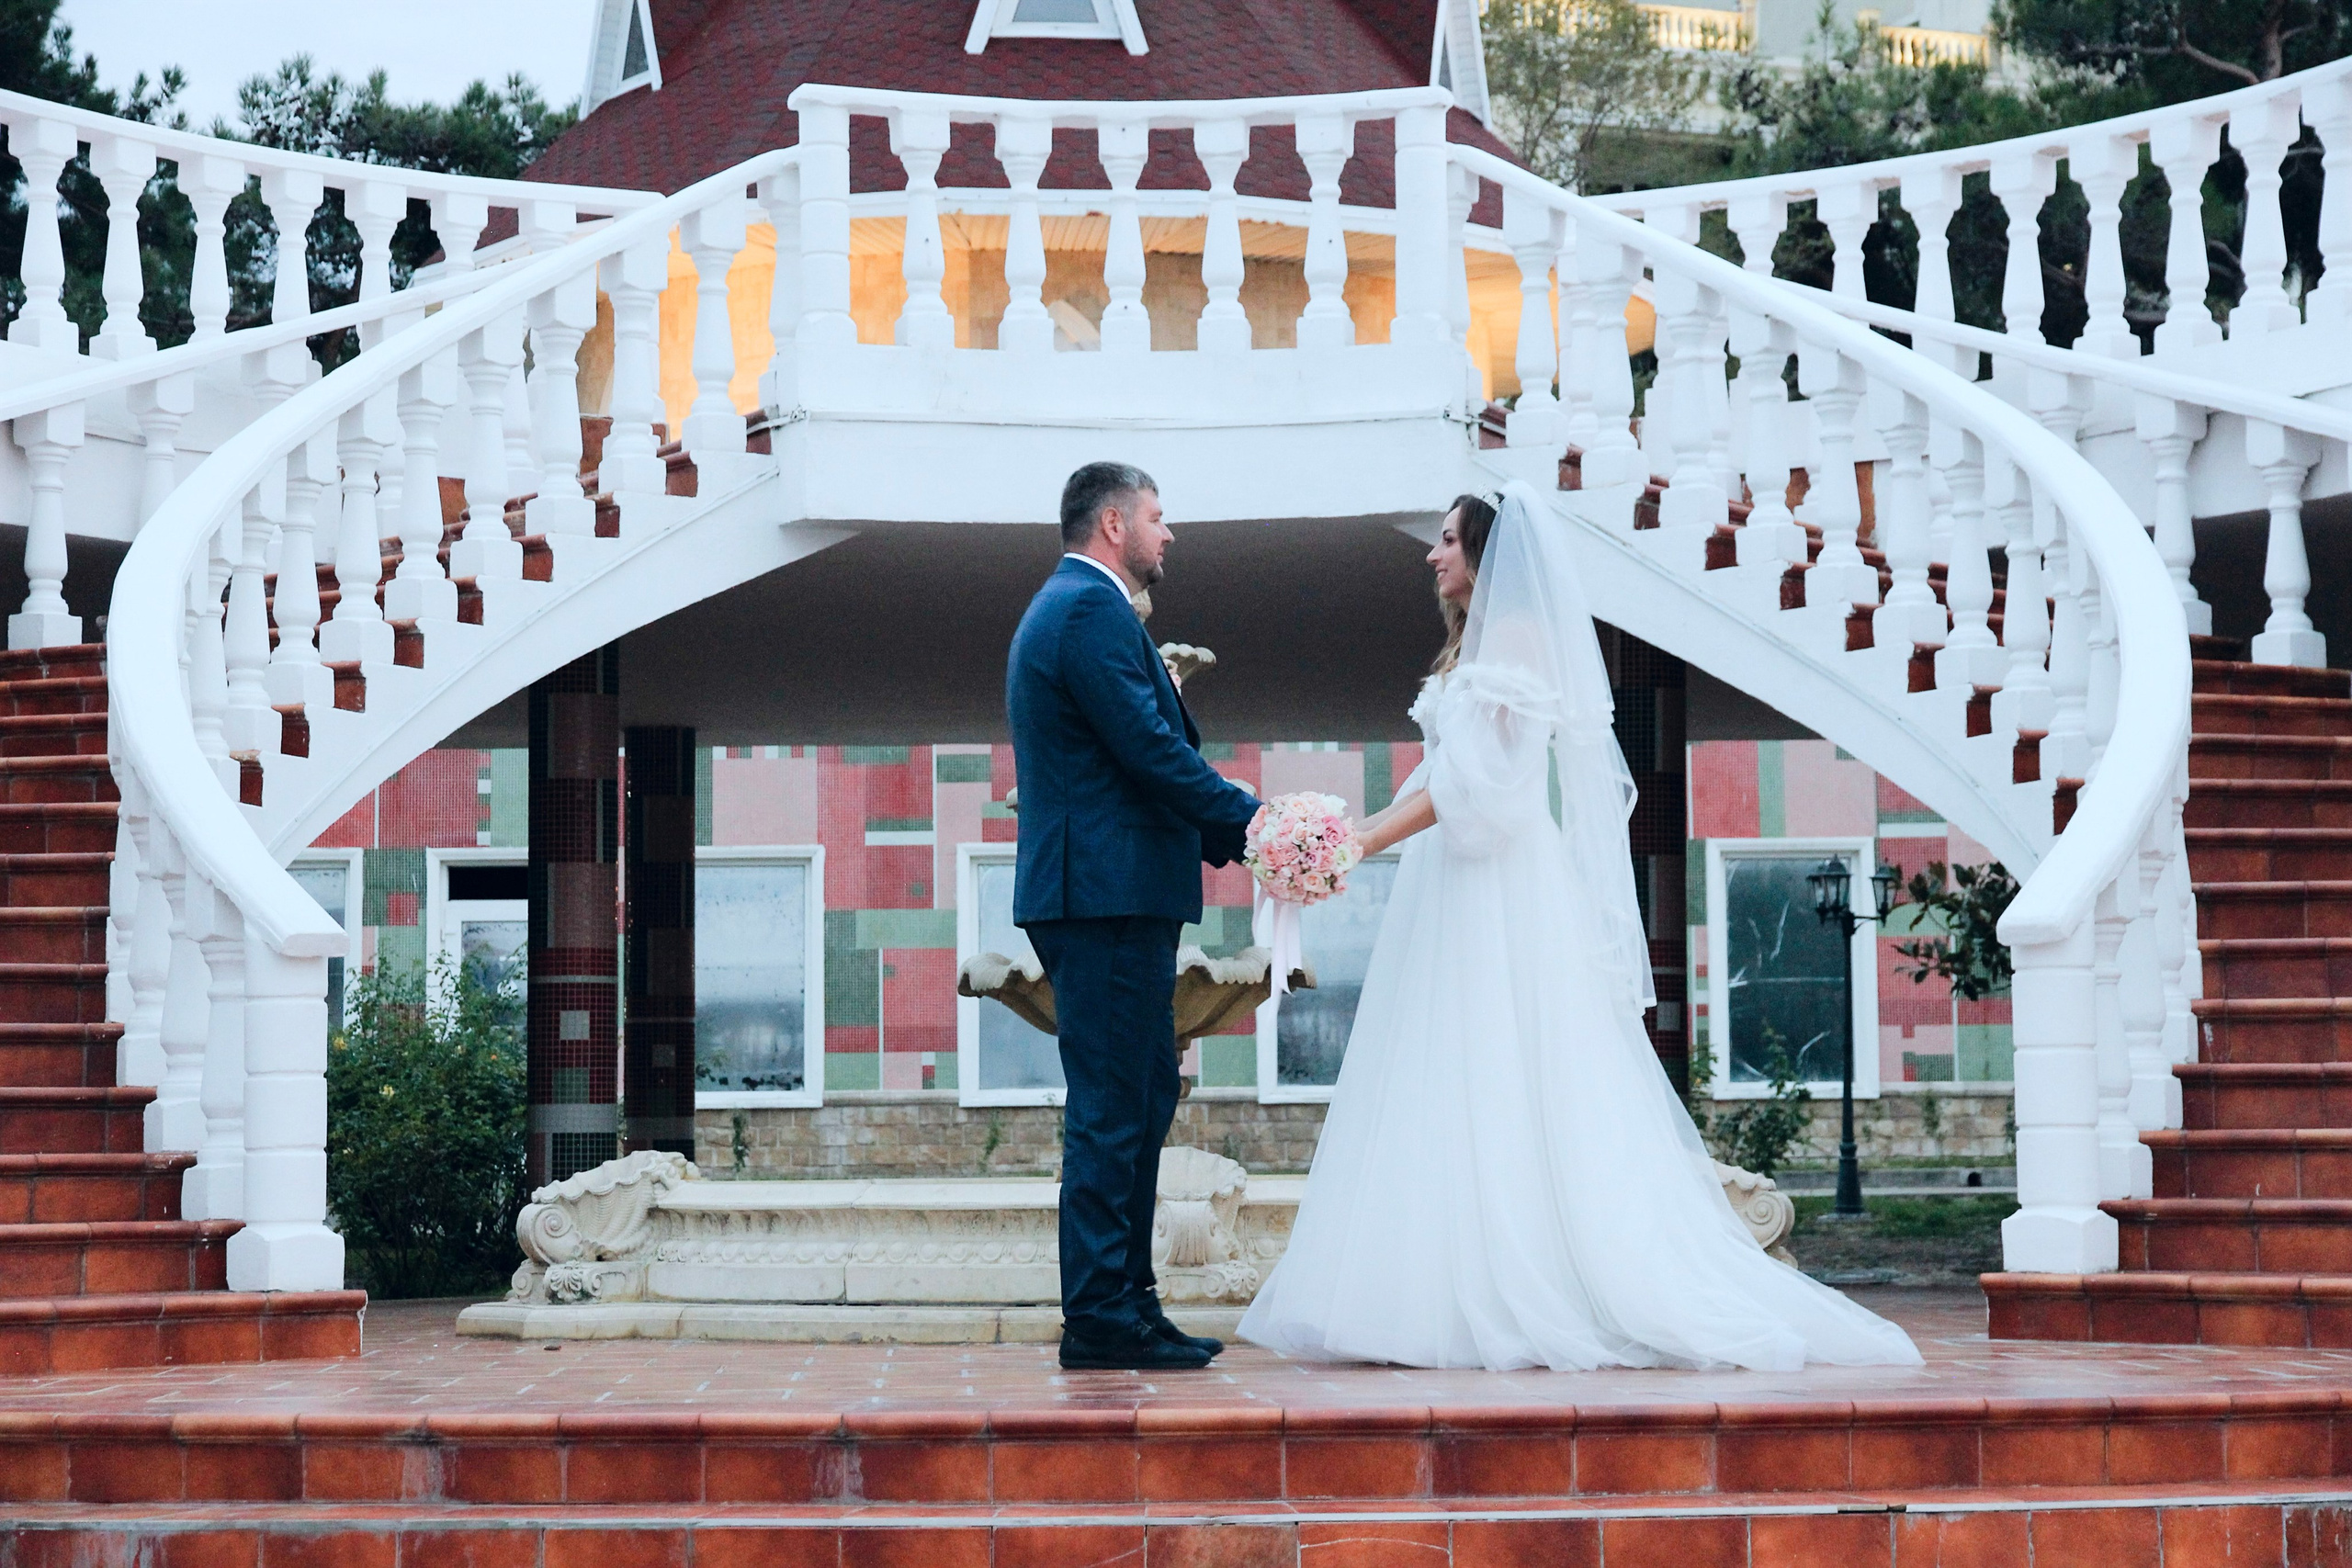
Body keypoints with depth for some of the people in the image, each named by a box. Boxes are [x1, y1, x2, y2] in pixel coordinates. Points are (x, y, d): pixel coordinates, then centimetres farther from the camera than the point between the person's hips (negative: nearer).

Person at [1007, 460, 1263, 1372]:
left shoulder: (1065, 606, 22)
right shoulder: (1093, 609, -12)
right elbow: (1150, 749, -19)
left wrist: (1223, 833, 13)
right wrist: (1252, 821, -10)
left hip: (1106, 895, 11)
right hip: (1110, 895, -11)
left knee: (1142, 1100, 14)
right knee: (1112, 1109, -8)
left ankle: (1123, 1303, 18)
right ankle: (1102, 1320, -5)